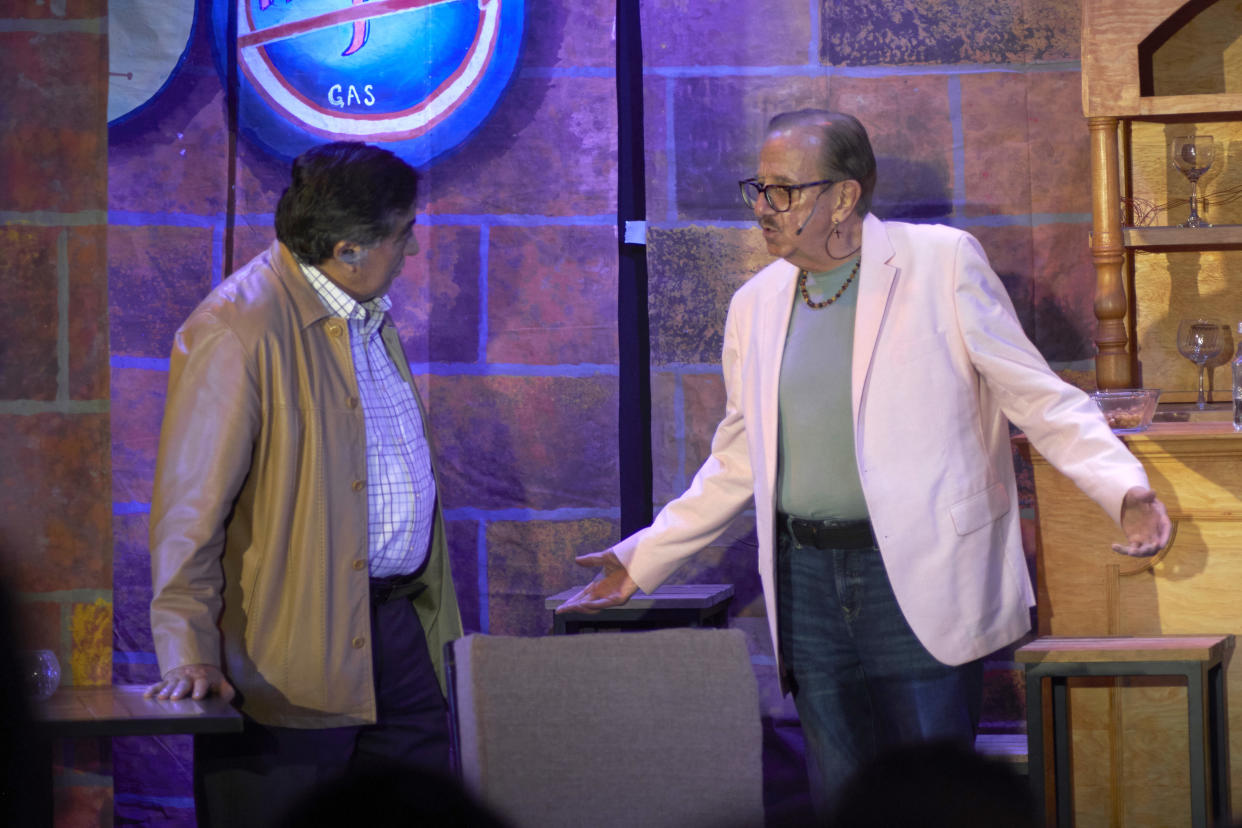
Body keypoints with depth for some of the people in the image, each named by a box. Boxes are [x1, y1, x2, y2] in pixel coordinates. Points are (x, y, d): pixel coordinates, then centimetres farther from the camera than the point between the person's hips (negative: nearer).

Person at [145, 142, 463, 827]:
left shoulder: (371, 316, 16)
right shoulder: (236, 329, -13)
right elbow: (190, 506, -15)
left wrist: (434, 615, 19)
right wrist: (189, 652, -20)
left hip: (403, 633, 8)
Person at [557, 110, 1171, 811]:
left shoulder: (943, 263, -2)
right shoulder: (757, 304, 12)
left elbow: (1039, 398, -2)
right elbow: (737, 465, 21)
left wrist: (1126, 490, -16)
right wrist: (641, 561, 22)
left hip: (919, 575, -5)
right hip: (808, 583, 5)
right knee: (842, 799, 7)